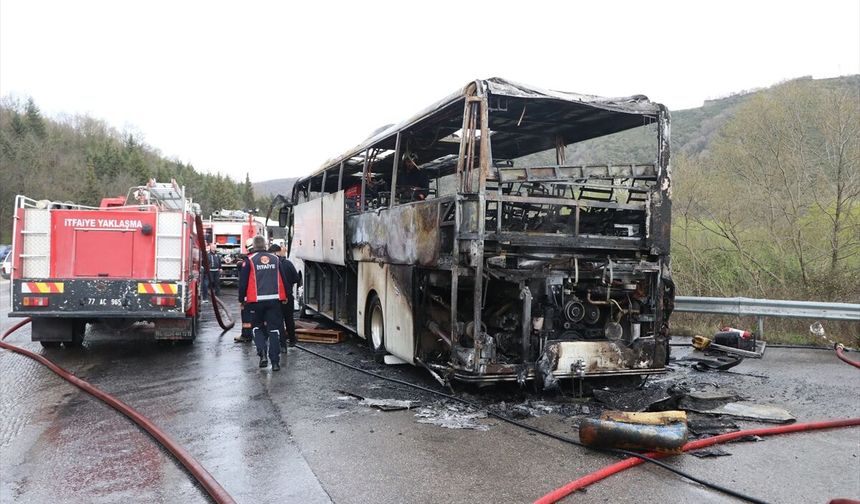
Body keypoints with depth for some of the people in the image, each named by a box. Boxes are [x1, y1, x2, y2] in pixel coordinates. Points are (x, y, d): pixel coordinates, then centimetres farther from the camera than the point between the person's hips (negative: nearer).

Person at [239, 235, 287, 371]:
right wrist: (284, 297, 19)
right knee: (274, 329, 5)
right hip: (274, 300, 2)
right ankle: (275, 361, 1)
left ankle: (262, 353, -4)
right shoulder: (275, 259, 8)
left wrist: (241, 299, 9)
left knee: (257, 327, 16)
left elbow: (243, 281, -1)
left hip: (256, 300, -2)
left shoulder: (249, 260, -2)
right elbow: (282, 280, 11)